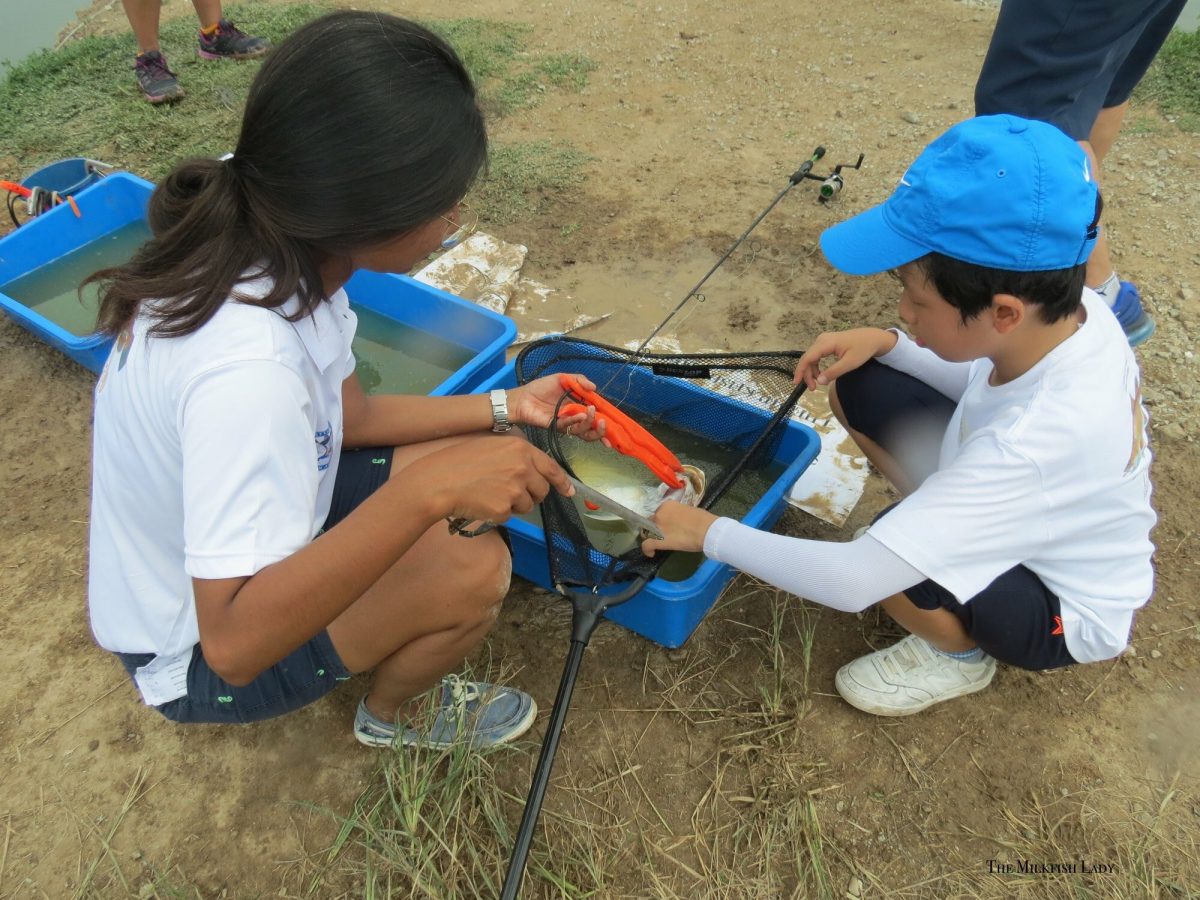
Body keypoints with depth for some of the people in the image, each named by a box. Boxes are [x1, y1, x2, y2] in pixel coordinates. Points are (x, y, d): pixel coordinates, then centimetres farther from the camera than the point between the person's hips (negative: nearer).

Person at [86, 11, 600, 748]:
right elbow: (234, 644, -38)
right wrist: (424, 495, -45)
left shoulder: (269, 247, -13)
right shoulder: (248, 369, -40)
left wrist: (505, 408, -4)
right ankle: (395, 714, 8)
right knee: (472, 571, -24)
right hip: (197, 655, -7)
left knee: (479, 463, -3)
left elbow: (348, 415, 0)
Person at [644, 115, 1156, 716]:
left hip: (1064, 613, -6)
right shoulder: (1069, 310, -21)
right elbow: (992, 386, 5)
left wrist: (711, 534, -28)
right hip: (1017, 506, 6)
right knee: (857, 389, -8)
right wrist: (886, 344, -12)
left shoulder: (1038, 440, -43)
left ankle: (960, 654, 0)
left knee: (902, 569, -37)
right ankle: (942, 529, 13)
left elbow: (852, 583, -42)